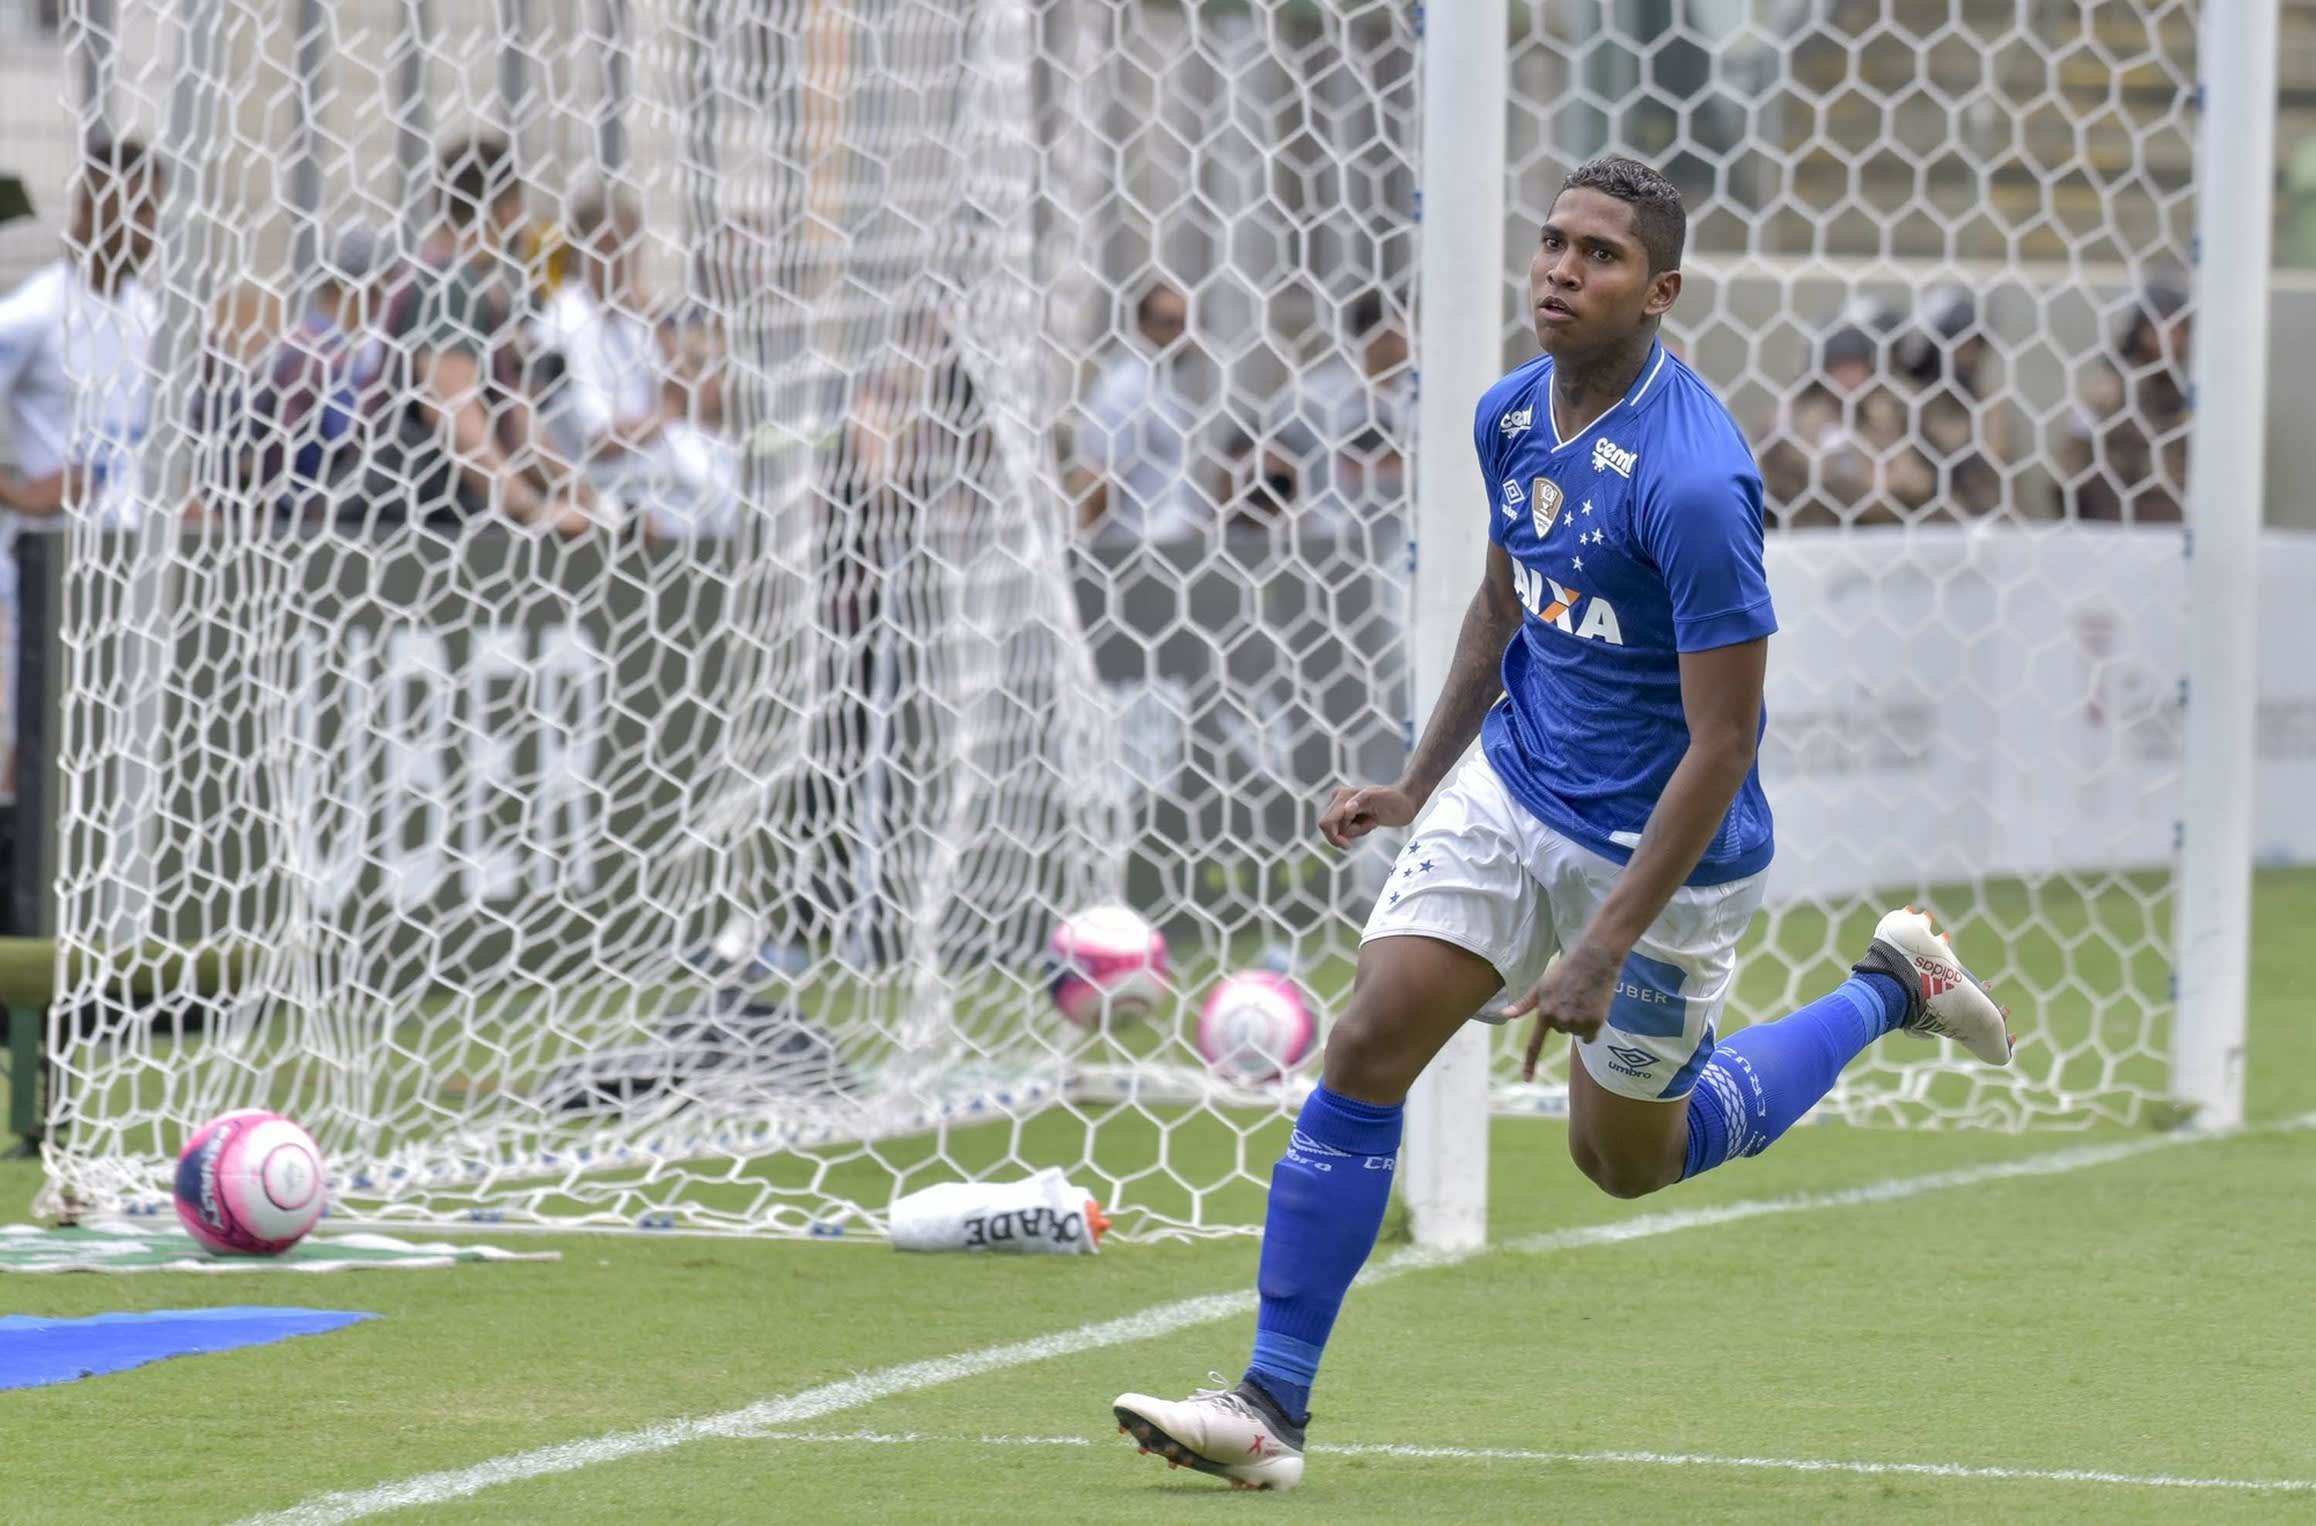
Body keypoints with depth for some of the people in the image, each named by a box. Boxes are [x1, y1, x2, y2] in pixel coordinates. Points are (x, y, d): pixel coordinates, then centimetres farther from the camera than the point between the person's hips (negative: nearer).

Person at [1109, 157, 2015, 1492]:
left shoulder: (1693, 479, -28)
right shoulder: (1514, 416, -2)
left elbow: (1722, 746, -26)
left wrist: (1605, 950, -27)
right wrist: (1419, 784, 19)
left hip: (1658, 847, -6)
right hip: (1510, 791, 6)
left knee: (1630, 1155, 13)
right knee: (1367, 1051, -9)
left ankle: (1890, 992, 33)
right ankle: (1271, 1407, -6)